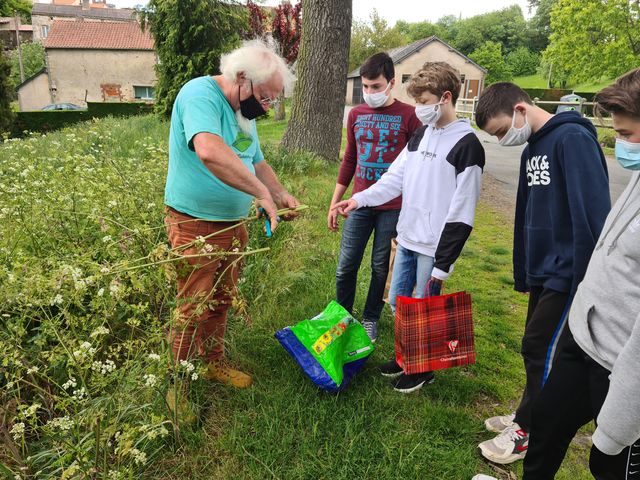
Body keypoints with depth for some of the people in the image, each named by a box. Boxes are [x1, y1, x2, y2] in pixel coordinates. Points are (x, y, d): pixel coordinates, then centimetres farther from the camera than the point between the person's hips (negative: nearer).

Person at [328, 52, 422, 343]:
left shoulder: (408, 116, -5)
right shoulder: (356, 114, 8)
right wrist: (334, 203, 12)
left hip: (393, 207, -3)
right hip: (360, 204, 3)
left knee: (381, 267, 8)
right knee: (346, 266, 4)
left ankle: (370, 319, 27)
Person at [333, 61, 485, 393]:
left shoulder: (467, 146, -15)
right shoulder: (421, 134, 9)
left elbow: (461, 215, -16)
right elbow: (395, 178, 9)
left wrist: (443, 264, -15)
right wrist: (358, 200, -6)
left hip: (434, 247, -7)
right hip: (407, 238, 7)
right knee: (397, 301, 17)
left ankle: (424, 367, 29)